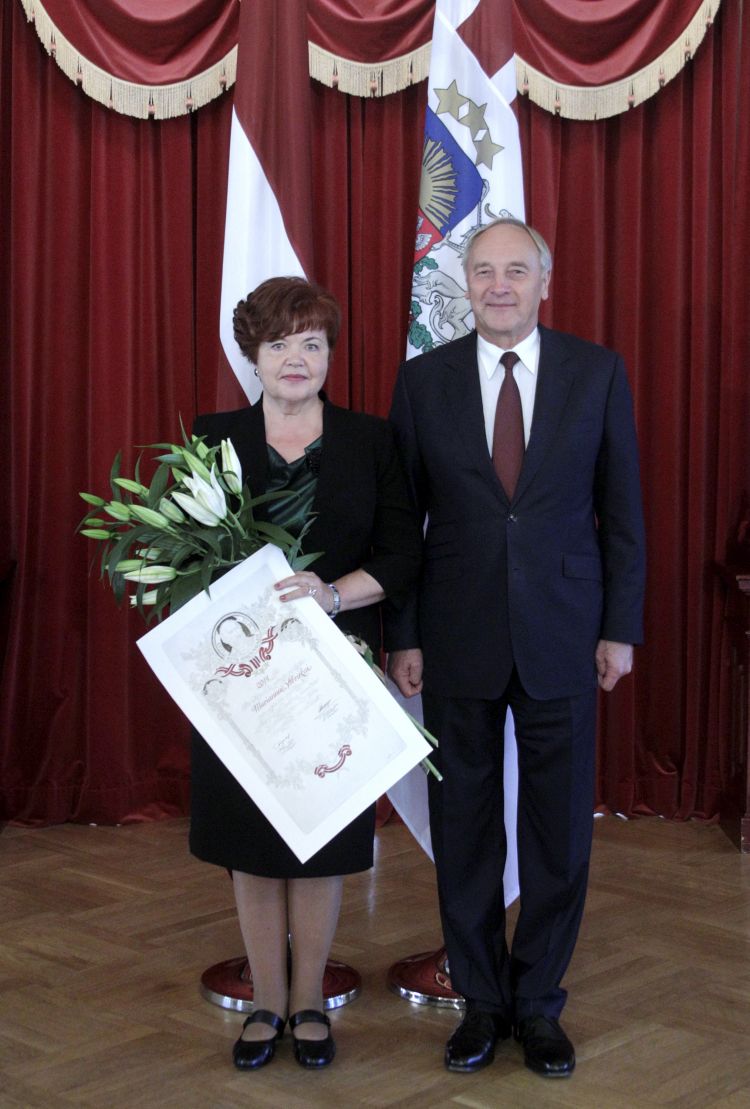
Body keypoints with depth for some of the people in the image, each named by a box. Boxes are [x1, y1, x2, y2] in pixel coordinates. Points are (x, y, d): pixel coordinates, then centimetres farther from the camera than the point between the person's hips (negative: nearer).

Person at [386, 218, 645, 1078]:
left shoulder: (598, 373, 1)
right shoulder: (423, 380, 1)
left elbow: (622, 510, 3)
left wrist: (620, 627, -1)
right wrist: (401, 637, 0)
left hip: (563, 638, 0)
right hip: (459, 638, 0)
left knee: (559, 829, 7)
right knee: (463, 827, 9)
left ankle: (538, 1005, 24)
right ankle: (481, 1000, 25)